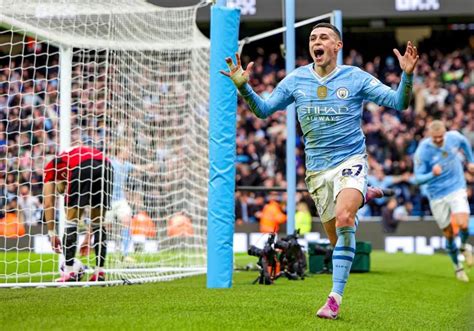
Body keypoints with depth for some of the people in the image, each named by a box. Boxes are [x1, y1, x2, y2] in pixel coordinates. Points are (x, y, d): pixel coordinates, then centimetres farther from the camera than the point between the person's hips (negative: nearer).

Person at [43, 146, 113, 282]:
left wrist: (52, 234, 21)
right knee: (98, 222, 17)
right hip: (106, 166, 5)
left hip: (82, 168, -5)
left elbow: (48, 203, 18)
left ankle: (69, 273, 5)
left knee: (71, 219, 9)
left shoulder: (51, 167, 32)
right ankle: (100, 273, 15)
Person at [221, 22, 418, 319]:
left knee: (343, 219, -29)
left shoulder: (355, 77, -2)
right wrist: (243, 86, -4)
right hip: (318, 169, 4)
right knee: (337, 238, 3)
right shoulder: (296, 79, 5)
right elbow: (263, 110, 12)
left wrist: (407, 75, -22)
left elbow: (399, 103, -3)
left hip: (351, 161, -4)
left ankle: (336, 297, -26)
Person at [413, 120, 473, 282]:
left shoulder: (454, 137, -10)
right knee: (449, 235, 5)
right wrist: (432, 174, -36)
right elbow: (418, 178, -18)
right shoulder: (422, 151, -19)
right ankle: (457, 266, 29)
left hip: (457, 189, 1)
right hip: (437, 196, -1)